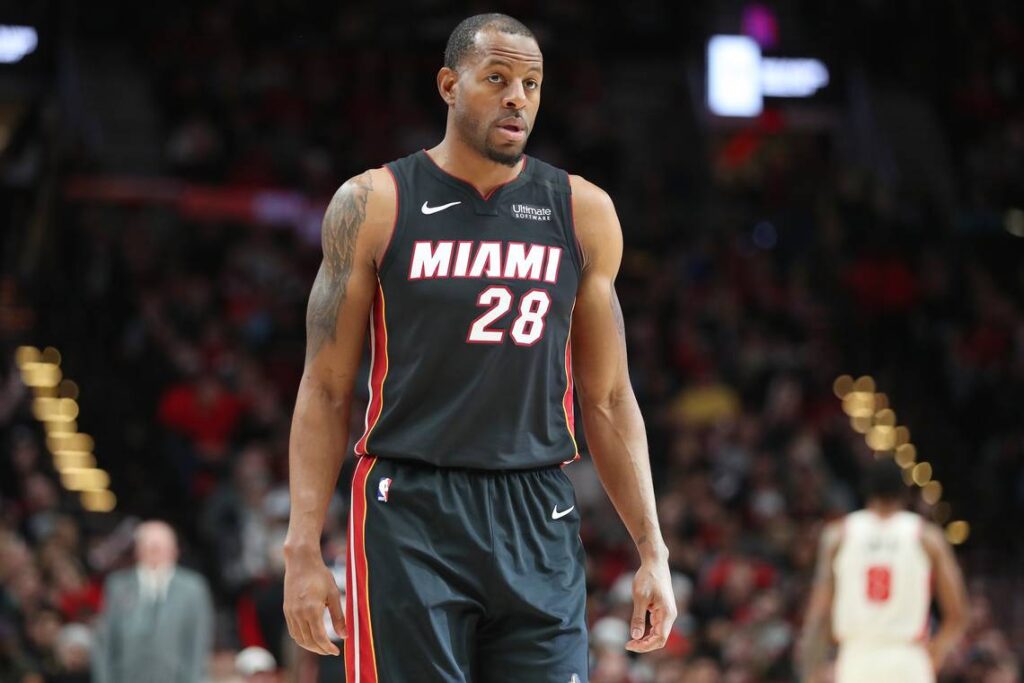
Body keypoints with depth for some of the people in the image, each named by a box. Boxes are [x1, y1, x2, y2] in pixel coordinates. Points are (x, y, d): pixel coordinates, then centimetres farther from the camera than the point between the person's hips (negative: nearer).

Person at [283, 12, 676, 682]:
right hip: (409, 516, -2)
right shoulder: (375, 205, 1)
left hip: (538, 525, 3)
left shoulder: (582, 212, 8)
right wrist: (304, 549, -5)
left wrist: (652, 552, 6)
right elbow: (326, 390, 2)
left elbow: (608, 400, 12)